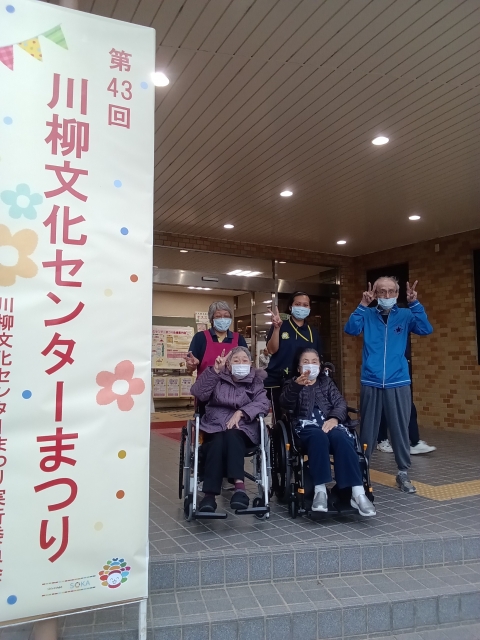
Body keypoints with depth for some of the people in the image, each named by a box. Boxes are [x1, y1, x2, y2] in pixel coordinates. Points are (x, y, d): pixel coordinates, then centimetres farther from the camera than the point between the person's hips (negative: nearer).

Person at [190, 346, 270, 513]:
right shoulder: (218, 378, 12)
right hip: (215, 426, 1)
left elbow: (263, 403, -4)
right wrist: (215, 370, -12)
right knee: (218, 442, -34)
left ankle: (239, 486, -46)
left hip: (243, 428, 0)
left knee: (232, 436, -35)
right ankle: (210, 493, -36)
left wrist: (240, 412, -18)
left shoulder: (256, 381, 13)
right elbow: (198, 393, -4)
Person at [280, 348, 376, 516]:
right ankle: (320, 490, -40)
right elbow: (285, 403, -3)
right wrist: (297, 385, -25)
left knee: (342, 438, -34)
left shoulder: (327, 382, 29)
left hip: (329, 423, 2)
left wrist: (334, 418, -12)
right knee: (319, 436, -39)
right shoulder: (292, 384, 21)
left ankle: (358, 493, -41)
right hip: (306, 426, -2)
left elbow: (341, 403, 12)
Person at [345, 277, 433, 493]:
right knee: (367, 429, 8)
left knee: (400, 429, 5)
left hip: (398, 383, 1)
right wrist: (363, 305, -20)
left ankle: (403, 473, 19)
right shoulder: (367, 315, 3)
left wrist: (415, 304, -18)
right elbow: (351, 329, -13)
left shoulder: (405, 316, 5)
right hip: (371, 382, 0)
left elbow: (426, 329, -9)